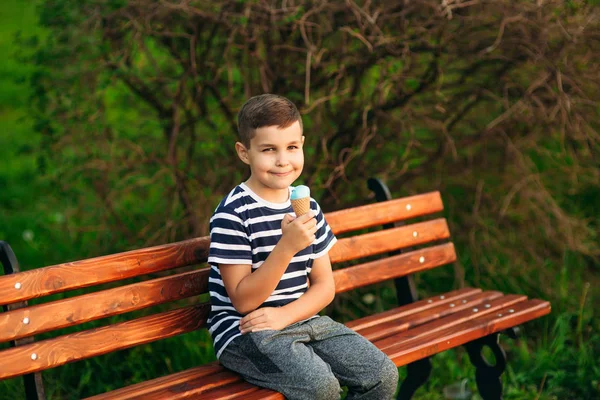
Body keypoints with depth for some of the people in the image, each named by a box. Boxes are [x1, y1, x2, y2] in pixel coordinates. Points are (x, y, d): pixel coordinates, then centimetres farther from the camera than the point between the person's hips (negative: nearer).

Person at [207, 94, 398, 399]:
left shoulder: (307, 207, 6)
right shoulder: (232, 214, -14)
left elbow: (325, 286, 7)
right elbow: (243, 301, -16)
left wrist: (284, 315, -13)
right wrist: (286, 247, -27)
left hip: (300, 319, 7)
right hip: (245, 330, -6)